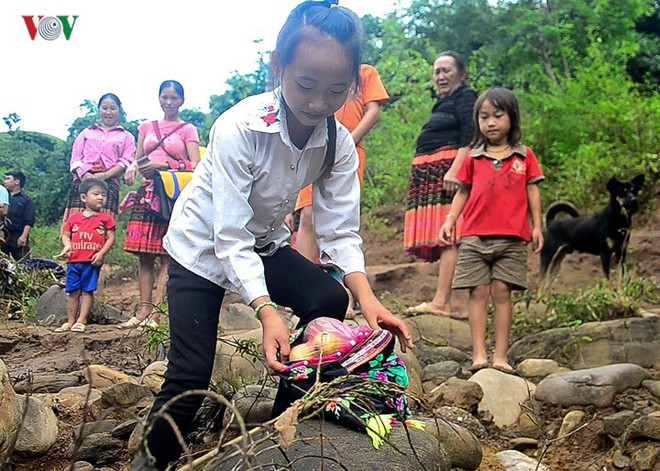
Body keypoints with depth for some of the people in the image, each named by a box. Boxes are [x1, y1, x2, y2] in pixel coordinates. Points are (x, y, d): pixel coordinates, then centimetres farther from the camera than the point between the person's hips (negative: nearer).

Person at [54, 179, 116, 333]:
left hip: (92, 262, -2)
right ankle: (70, 321, 16)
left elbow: (111, 238, -1)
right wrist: (67, 245, -7)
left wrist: (101, 253, -13)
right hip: (74, 260, 2)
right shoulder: (74, 217, 10)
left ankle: (81, 321, 5)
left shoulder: (106, 218, 3)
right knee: (72, 291, 8)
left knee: (87, 291, 0)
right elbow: (65, 235, 14)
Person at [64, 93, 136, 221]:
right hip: (82, 181, 2)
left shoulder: (126, 137, 20)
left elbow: (125, 162, 5)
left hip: (109, 183, -1)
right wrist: (84, 174, -7)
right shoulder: (86, 132, 26)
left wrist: (104, 175, -11)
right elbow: (75, 158, 15)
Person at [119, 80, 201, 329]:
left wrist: (164, 165, -13)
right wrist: (133, 166, -4)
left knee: (167, 254, -9)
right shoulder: (146, 127, 19)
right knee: (145, 254, 0)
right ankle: (143, 310, 2)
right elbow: (138, 158, 20)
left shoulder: (188, 129, 8)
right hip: (148, 193, 4)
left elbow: (195, 165, -2)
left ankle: (156, 312, -12)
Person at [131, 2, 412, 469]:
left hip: (265, 244, 5)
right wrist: (267, 312, -47)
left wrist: (368, 299, -36)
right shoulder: (238, 129, -34)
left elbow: (340, 232, -18)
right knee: (192, 373, -12)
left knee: (330, 301, -15)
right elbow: (231, 239, -35)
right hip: (203, 247, -5)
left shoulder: (340, 144, -18)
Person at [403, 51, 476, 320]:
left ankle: (441, 301, -25)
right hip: (430, 176, 10)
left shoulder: (465, 98, 1)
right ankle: (453, 303, -4)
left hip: (449, 170, -10)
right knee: (443, 237, 1)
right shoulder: (443, 104, 30)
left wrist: (454, 170, -24)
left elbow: (470, 138, -13)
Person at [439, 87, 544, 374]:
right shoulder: (473, 158, 12)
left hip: (512, 237, -1)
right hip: (475, 236, 1)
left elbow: (532, 191, 11)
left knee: (502, 291, -2)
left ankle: (501, 356, 0)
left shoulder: (524, 156, 10)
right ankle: (479, 355, -2)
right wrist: (450, 220, 3)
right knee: (478, 292, -2)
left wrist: (537, 226, 5)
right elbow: (463, 192, 14)